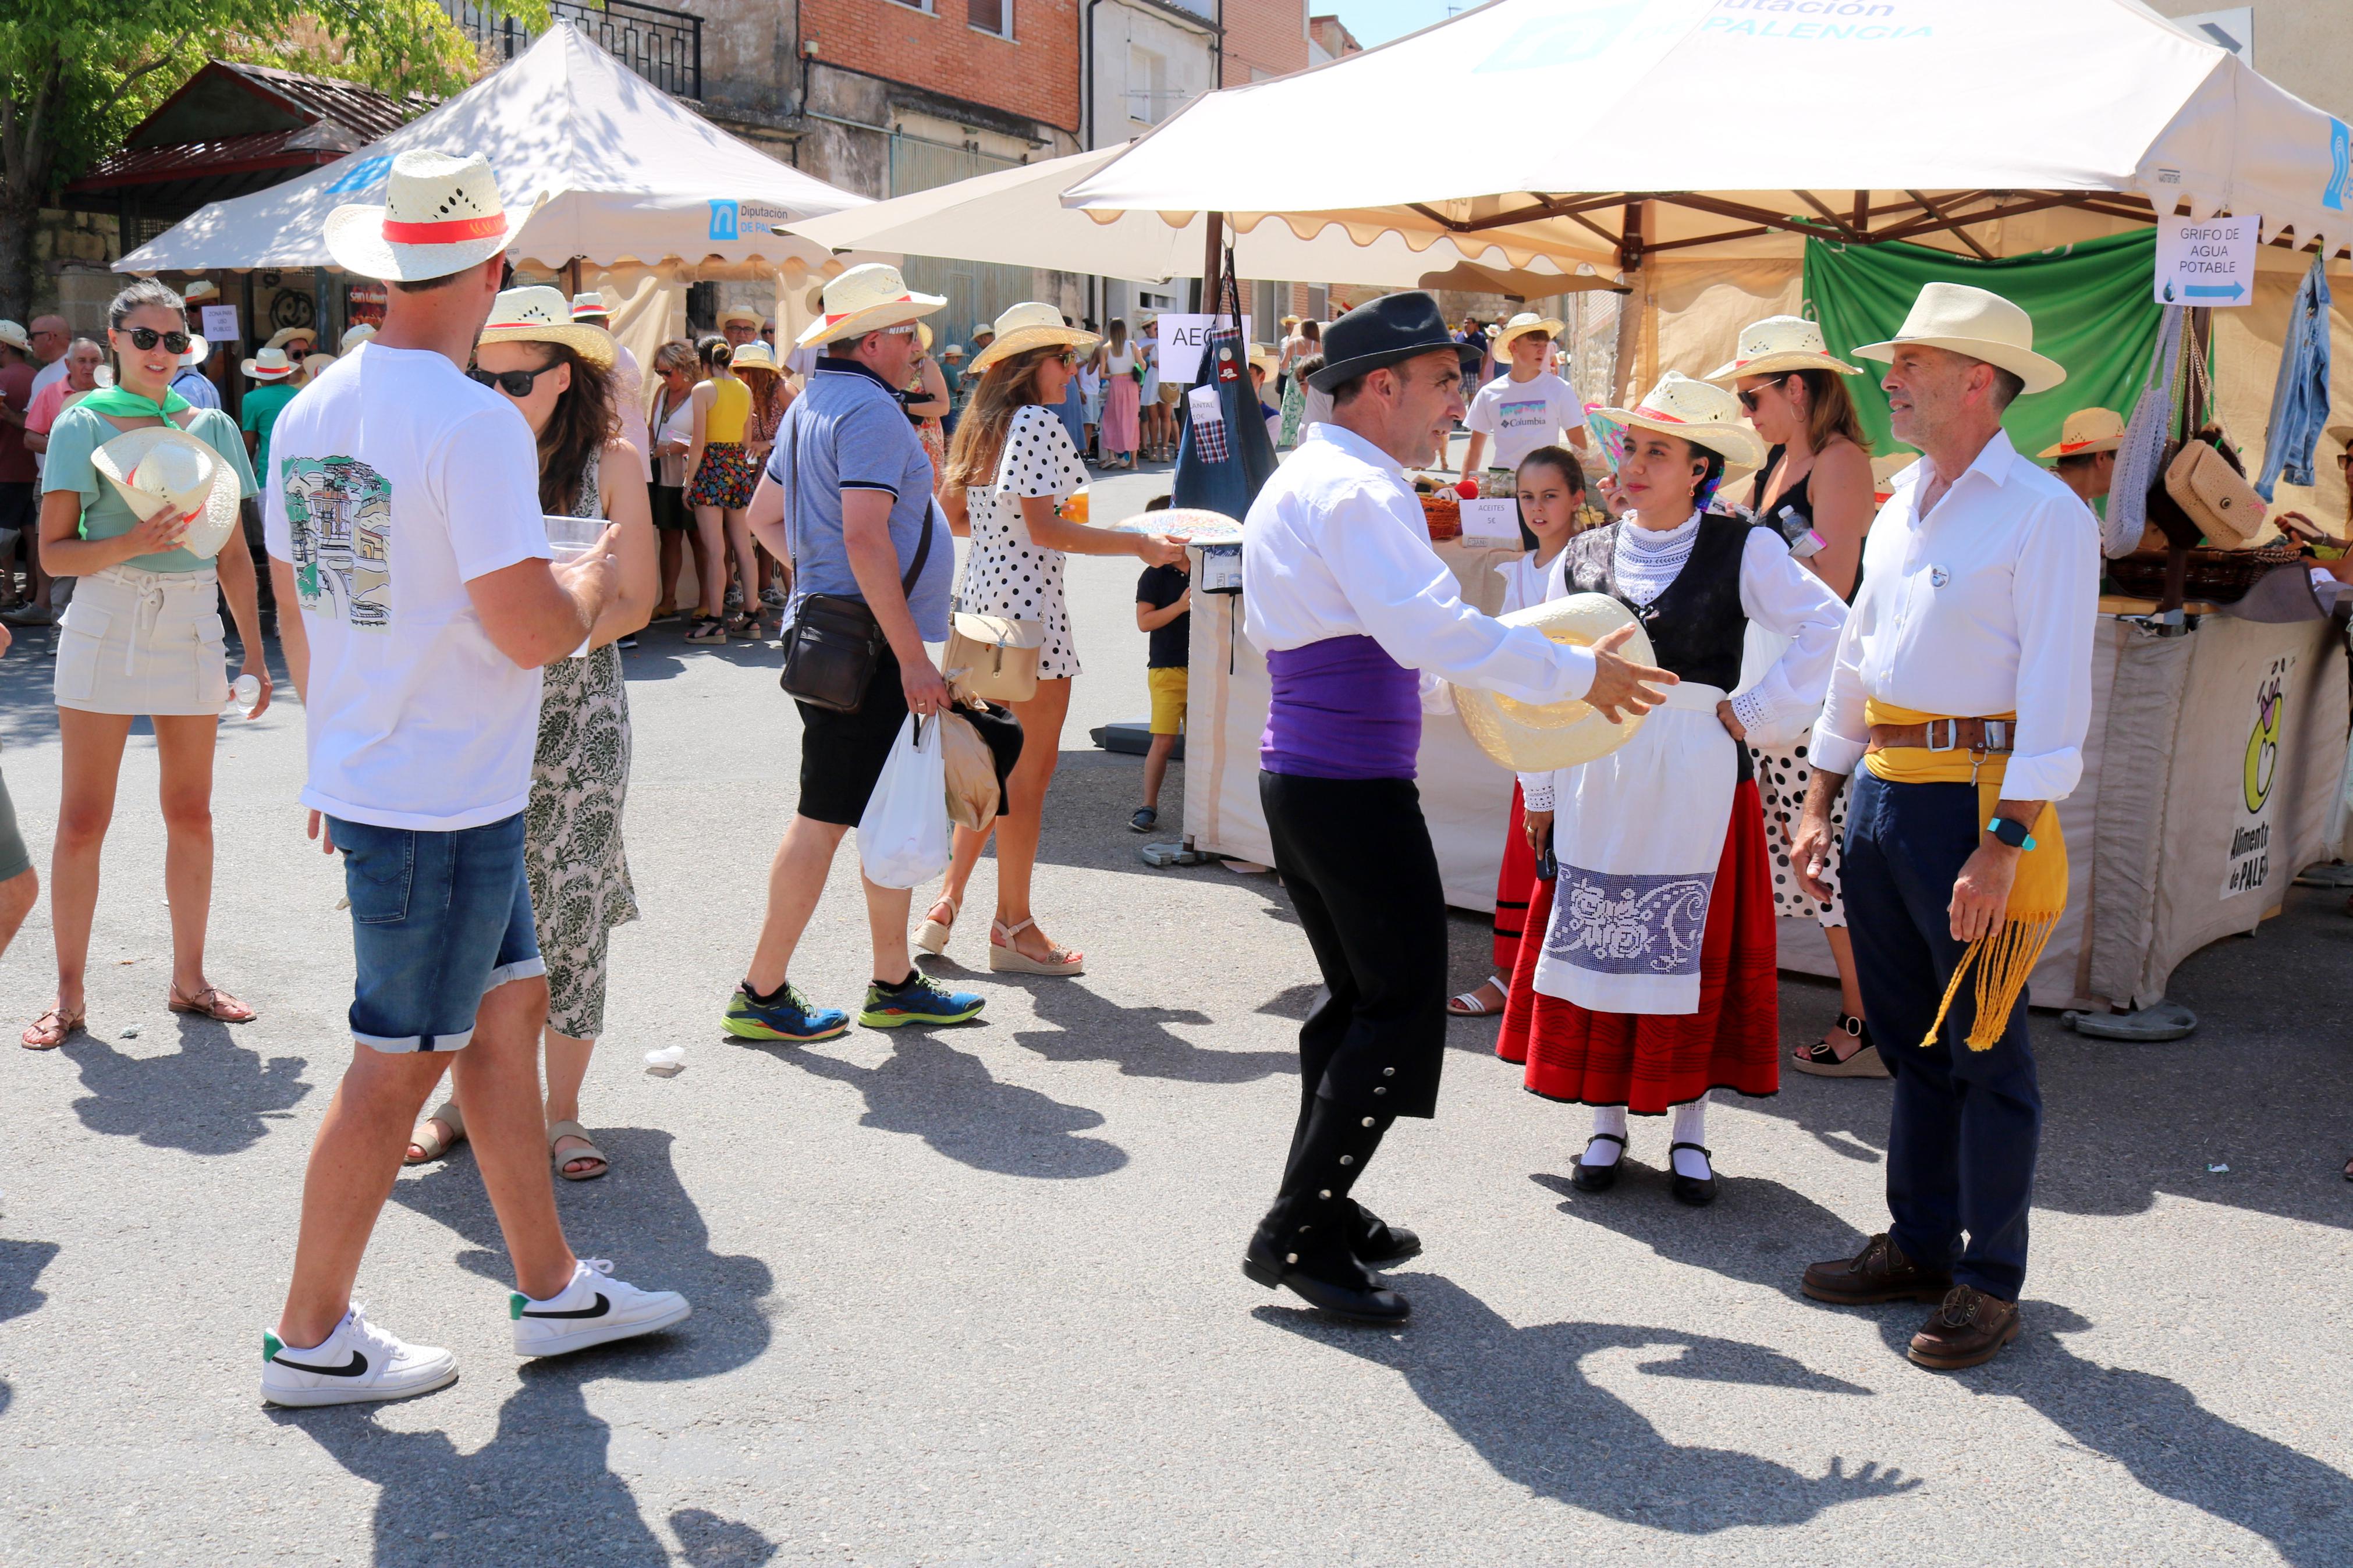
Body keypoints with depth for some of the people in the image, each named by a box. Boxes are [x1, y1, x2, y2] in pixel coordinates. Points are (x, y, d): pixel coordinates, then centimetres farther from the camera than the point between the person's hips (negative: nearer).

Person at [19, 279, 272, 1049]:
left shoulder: (210, 426, 8)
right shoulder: (83, 424, -1)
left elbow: (233, 553, 11)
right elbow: (54, 552, -4)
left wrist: (254, 652, 8)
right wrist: (134, 542, -21)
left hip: (191, 625, 3)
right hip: (106, 620, -3)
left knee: (190, 813, 8)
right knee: (83, 820, 0)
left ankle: (189, 979, 20)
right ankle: (68, 992, 11)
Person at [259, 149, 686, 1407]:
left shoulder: (308, 413, 7)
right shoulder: (475, 422, -20)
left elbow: (297, 608, 15)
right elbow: (534, 630, -23)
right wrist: (601, 571, -3)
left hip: (363, 775, 9)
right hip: (442, 802, -9)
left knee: (510, 1001, 17)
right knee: (397, 1065, 4)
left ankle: (552, 1289, 27)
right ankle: (311, 1338, 18)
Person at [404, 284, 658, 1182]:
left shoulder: (610, 462, -1)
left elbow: (634, 602, -2)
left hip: (576, 712, -2)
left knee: (570, 910, 0)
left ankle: (562, 1112, 12)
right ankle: (470, 1097, 18)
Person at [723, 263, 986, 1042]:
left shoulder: (810, 406, 16)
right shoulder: (870, 410, -15)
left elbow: (764, 517, 24)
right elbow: (866, 538, -24)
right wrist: (913, 656, -23)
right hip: (869, 648, -10)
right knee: (825, 819, -3)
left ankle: (895, 984, 23)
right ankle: (762, 993, 6)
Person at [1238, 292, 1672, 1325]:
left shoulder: (1296, 483, 16)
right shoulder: (1358, 493, -16)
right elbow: (1434, 630, -27)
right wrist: (1579, 674, -18)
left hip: (1297, 773, 11)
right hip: (1355, 788, -11)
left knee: (1360, 1000, 19)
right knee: (1401, 1014, -4)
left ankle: (1319, 1213, 27)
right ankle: (1297, 1237, -1)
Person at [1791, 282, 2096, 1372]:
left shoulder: (2043, 514, -10)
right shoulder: (1902, 506, 14)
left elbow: (2053, 693, -15)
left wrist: (2006, 843, -21)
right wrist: (1820, 804, 16)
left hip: (1975, 794, -8)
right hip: (1882, 790, 8)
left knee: (1985, 1051, 2)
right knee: (1910, 1040, 15)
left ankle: (1990, 1283, 14)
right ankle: (1919, 1247, 28)